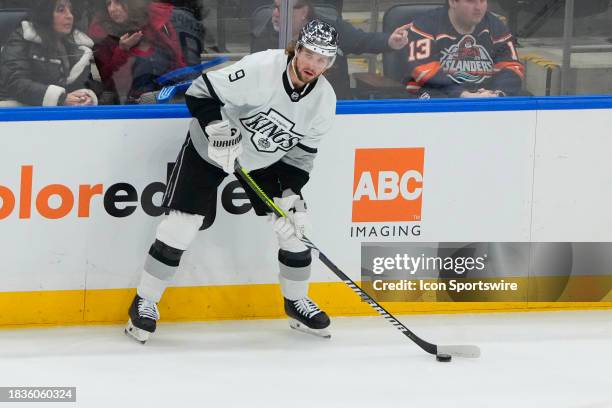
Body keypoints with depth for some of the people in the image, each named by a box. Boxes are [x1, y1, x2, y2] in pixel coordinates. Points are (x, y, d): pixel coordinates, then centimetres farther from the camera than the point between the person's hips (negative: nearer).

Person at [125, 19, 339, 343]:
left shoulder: (324, 100, -14)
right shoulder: (261, 68, -31)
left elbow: (301, 153, -4)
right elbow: (200, 91, -27)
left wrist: (291, 195, -14)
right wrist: (218, 129, -39)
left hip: (266, 158, 5)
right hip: (211, 147, -5)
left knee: (295, 225, -2)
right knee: (181, 225, -10)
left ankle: (296, 302, 20)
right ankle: (144, 303, 5)